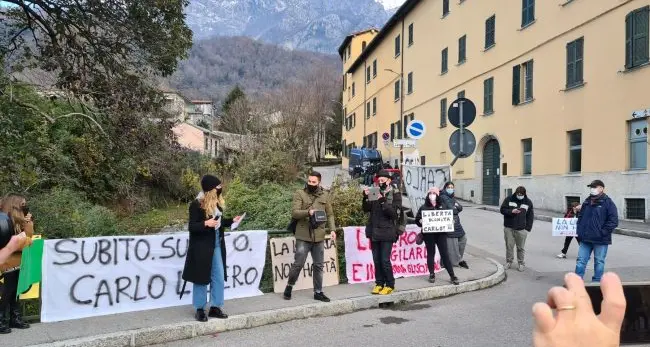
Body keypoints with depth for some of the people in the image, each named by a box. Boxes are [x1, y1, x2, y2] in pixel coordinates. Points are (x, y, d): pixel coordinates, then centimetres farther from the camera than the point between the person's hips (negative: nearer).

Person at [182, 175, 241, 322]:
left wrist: (232, 221, 4)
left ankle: (215, 307, 20)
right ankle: (200, 309, 16)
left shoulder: (217, 203, 7)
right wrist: (205, 224, -30)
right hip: (201, 247, -7)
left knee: (219, 277, 9)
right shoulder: (197, 204, -14)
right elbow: (191, 227, -14)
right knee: (202, 278, 4)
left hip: (217, 246, 7)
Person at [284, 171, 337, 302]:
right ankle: (289, 286, 22)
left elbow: (330, 214, 11)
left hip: (319, 236, 4)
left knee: (318, 265, 11)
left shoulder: (325, 195, 8)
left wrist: (332, 229, -2)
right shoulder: (300, 193, -2)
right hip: (303, 236, -3)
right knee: (298, 264, 0)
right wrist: (308, 212, -26)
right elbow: (294, 212, -9)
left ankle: (318, 292, 23)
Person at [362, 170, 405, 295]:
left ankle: (390, 285, 9)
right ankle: (379, 283, 20)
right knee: (376, 260, 8)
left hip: (387, 232, -4)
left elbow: (394, 213, -11)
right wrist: (365, 197, -9)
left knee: (385, 260, -5)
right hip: (374, 231, 4)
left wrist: (383, 202, -22)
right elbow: (366, 209, 8)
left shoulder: (395, 194, -1)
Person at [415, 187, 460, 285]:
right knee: (430, 253, 7)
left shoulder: (442, 206, 9)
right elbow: (417, 219, 6)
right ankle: (432, 274, 18)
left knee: (445, 254, 0)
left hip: (441, 233, 0)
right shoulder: (424, 207, 5)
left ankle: (452, 275, 5)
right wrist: (421, 221, -15)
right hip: (429, 234, 0)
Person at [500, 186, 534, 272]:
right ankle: (509, 262, 19)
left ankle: (521, 263, 18)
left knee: (520, 247, 5)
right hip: (509, 228, 0)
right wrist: (511, 211, -19)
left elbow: (530, 216, 6)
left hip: (521, 229, 0)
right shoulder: (508, 199, 1)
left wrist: (528, 228, -2)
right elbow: (502, 210, 1)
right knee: (509, 246, 6)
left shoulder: (528, 202, 4)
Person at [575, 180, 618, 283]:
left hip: (600, 240, -5)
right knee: (581, 260, 6)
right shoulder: (587, 202, 13)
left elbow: (613, 221, -12)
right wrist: (580, 231, 9)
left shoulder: (608, 203, -6)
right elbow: (581, 217, 22)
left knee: (599, 262, 6)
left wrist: (602, 233, -16)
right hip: (585, 239, 5)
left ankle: (596, 282, 15)